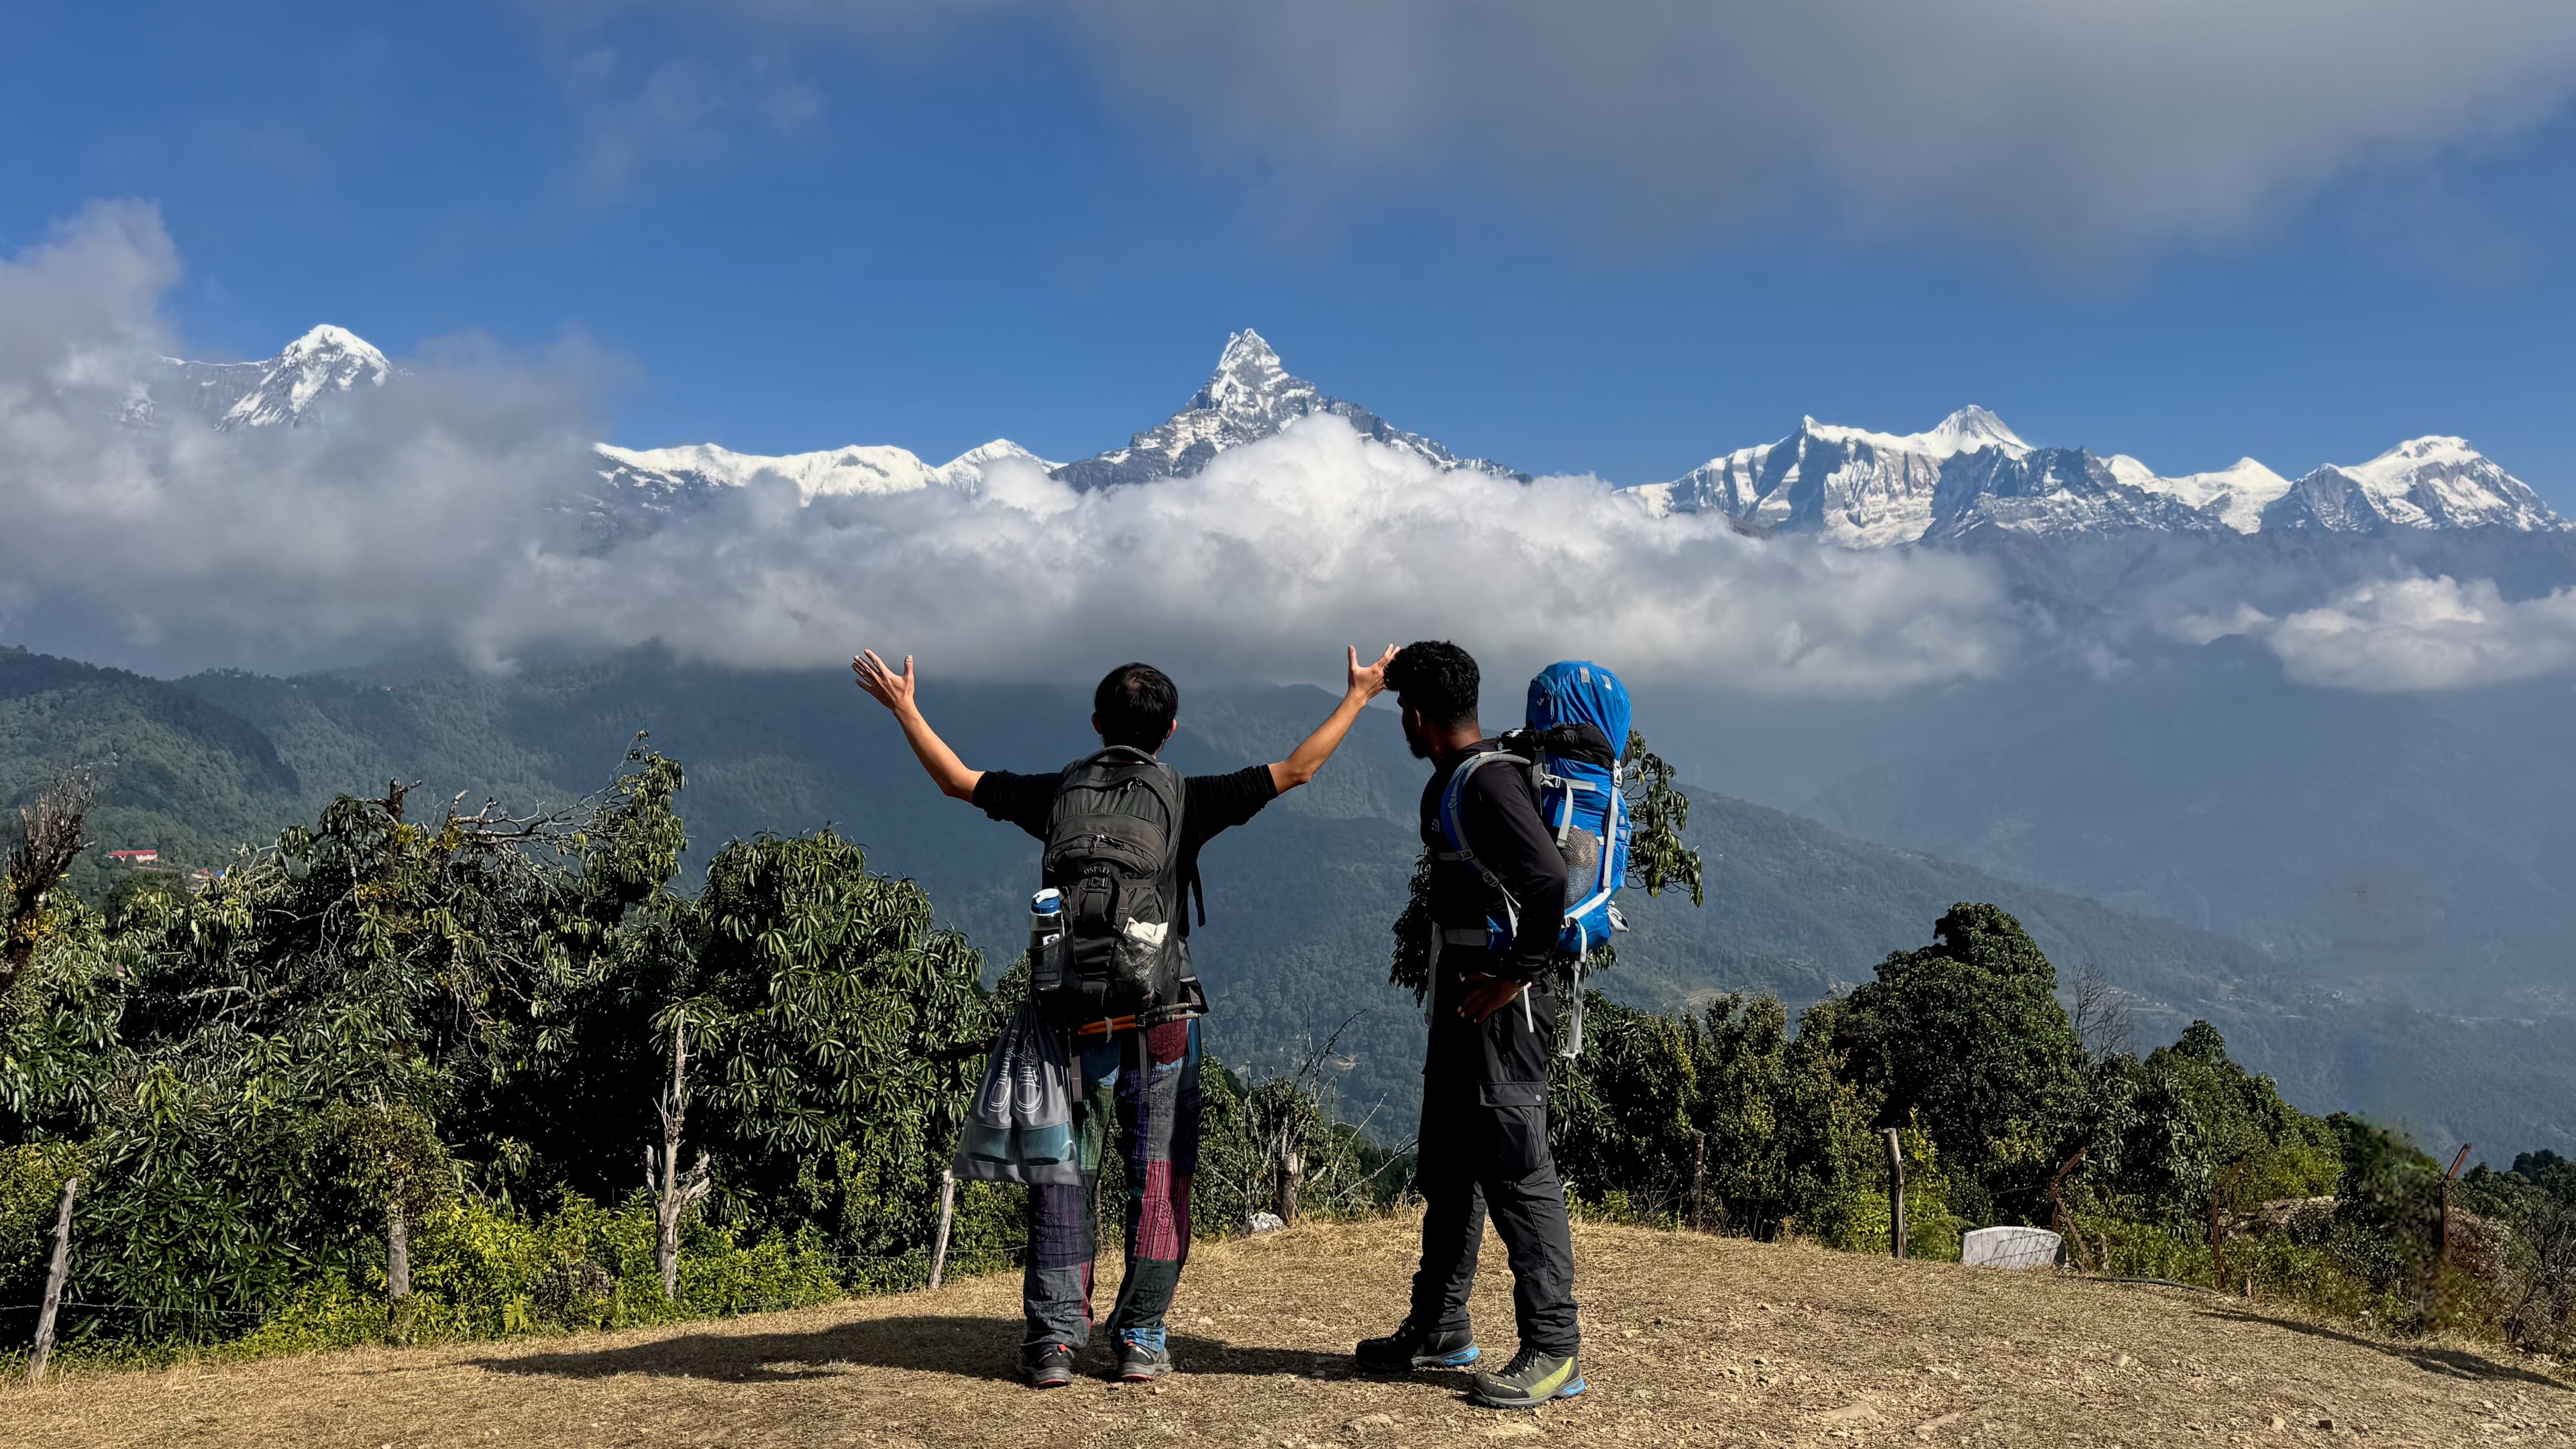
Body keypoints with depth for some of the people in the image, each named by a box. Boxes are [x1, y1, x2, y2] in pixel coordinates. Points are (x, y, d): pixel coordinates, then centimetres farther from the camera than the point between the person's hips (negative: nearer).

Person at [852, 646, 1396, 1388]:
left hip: (1077, 1015, 1)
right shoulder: (1189, 801, -3)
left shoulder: (1060, 795, -1)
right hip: (1164, 1017, -1)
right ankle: (1142, 1340, 11)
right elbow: (1293, 771, 5)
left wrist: (904, 707, 22)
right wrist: (1358, 697, 15)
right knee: (1160, 1179, 9)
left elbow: (959, 781, 10)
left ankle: (1053, 1339, 9)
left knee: (1066, 1176, 9)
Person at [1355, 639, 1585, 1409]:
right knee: (1448, 1165, 17)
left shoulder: (1489, 783, -16)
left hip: (1501, 1001, -11)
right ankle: (1440, 1329, 28)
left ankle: (1553, 1351, -1)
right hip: (1462, 999, 11)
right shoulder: (1449, 785, 16)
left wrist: (1517, 974, -21)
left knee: (1515, 1165, -8)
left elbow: (1549, 878, -28)